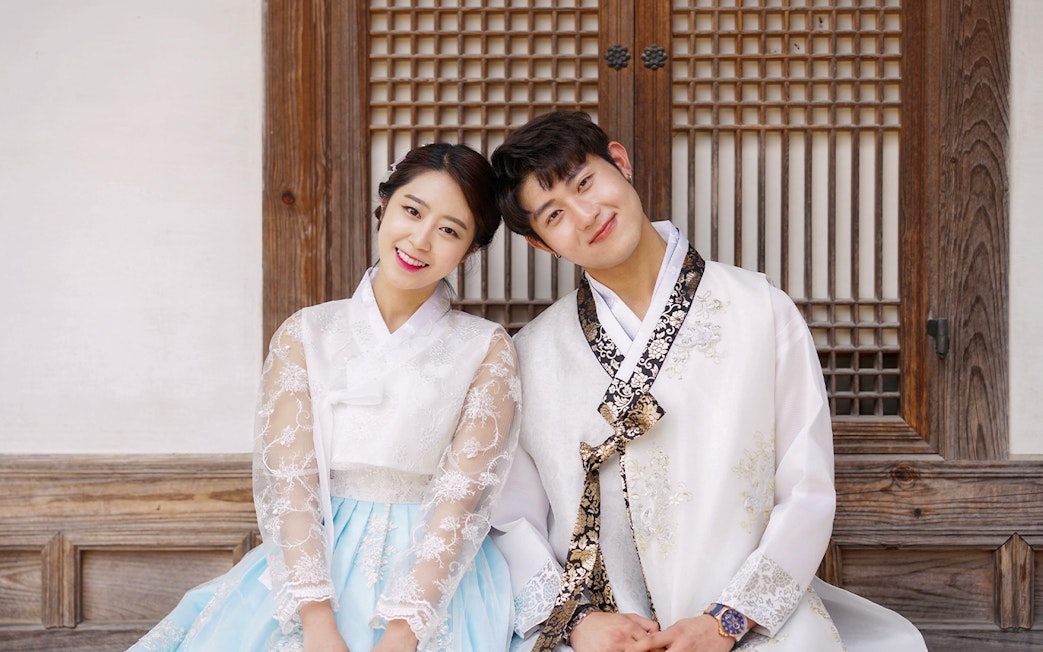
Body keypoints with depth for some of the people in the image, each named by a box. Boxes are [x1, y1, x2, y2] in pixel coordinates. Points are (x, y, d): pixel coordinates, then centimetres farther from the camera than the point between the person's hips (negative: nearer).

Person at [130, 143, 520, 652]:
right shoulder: (305, 335, 6)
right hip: (315, 560, 1)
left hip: (435, 573, -1)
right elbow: (287, 480, -3)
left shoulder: (487, 350, 3)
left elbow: (462, 495, -5)